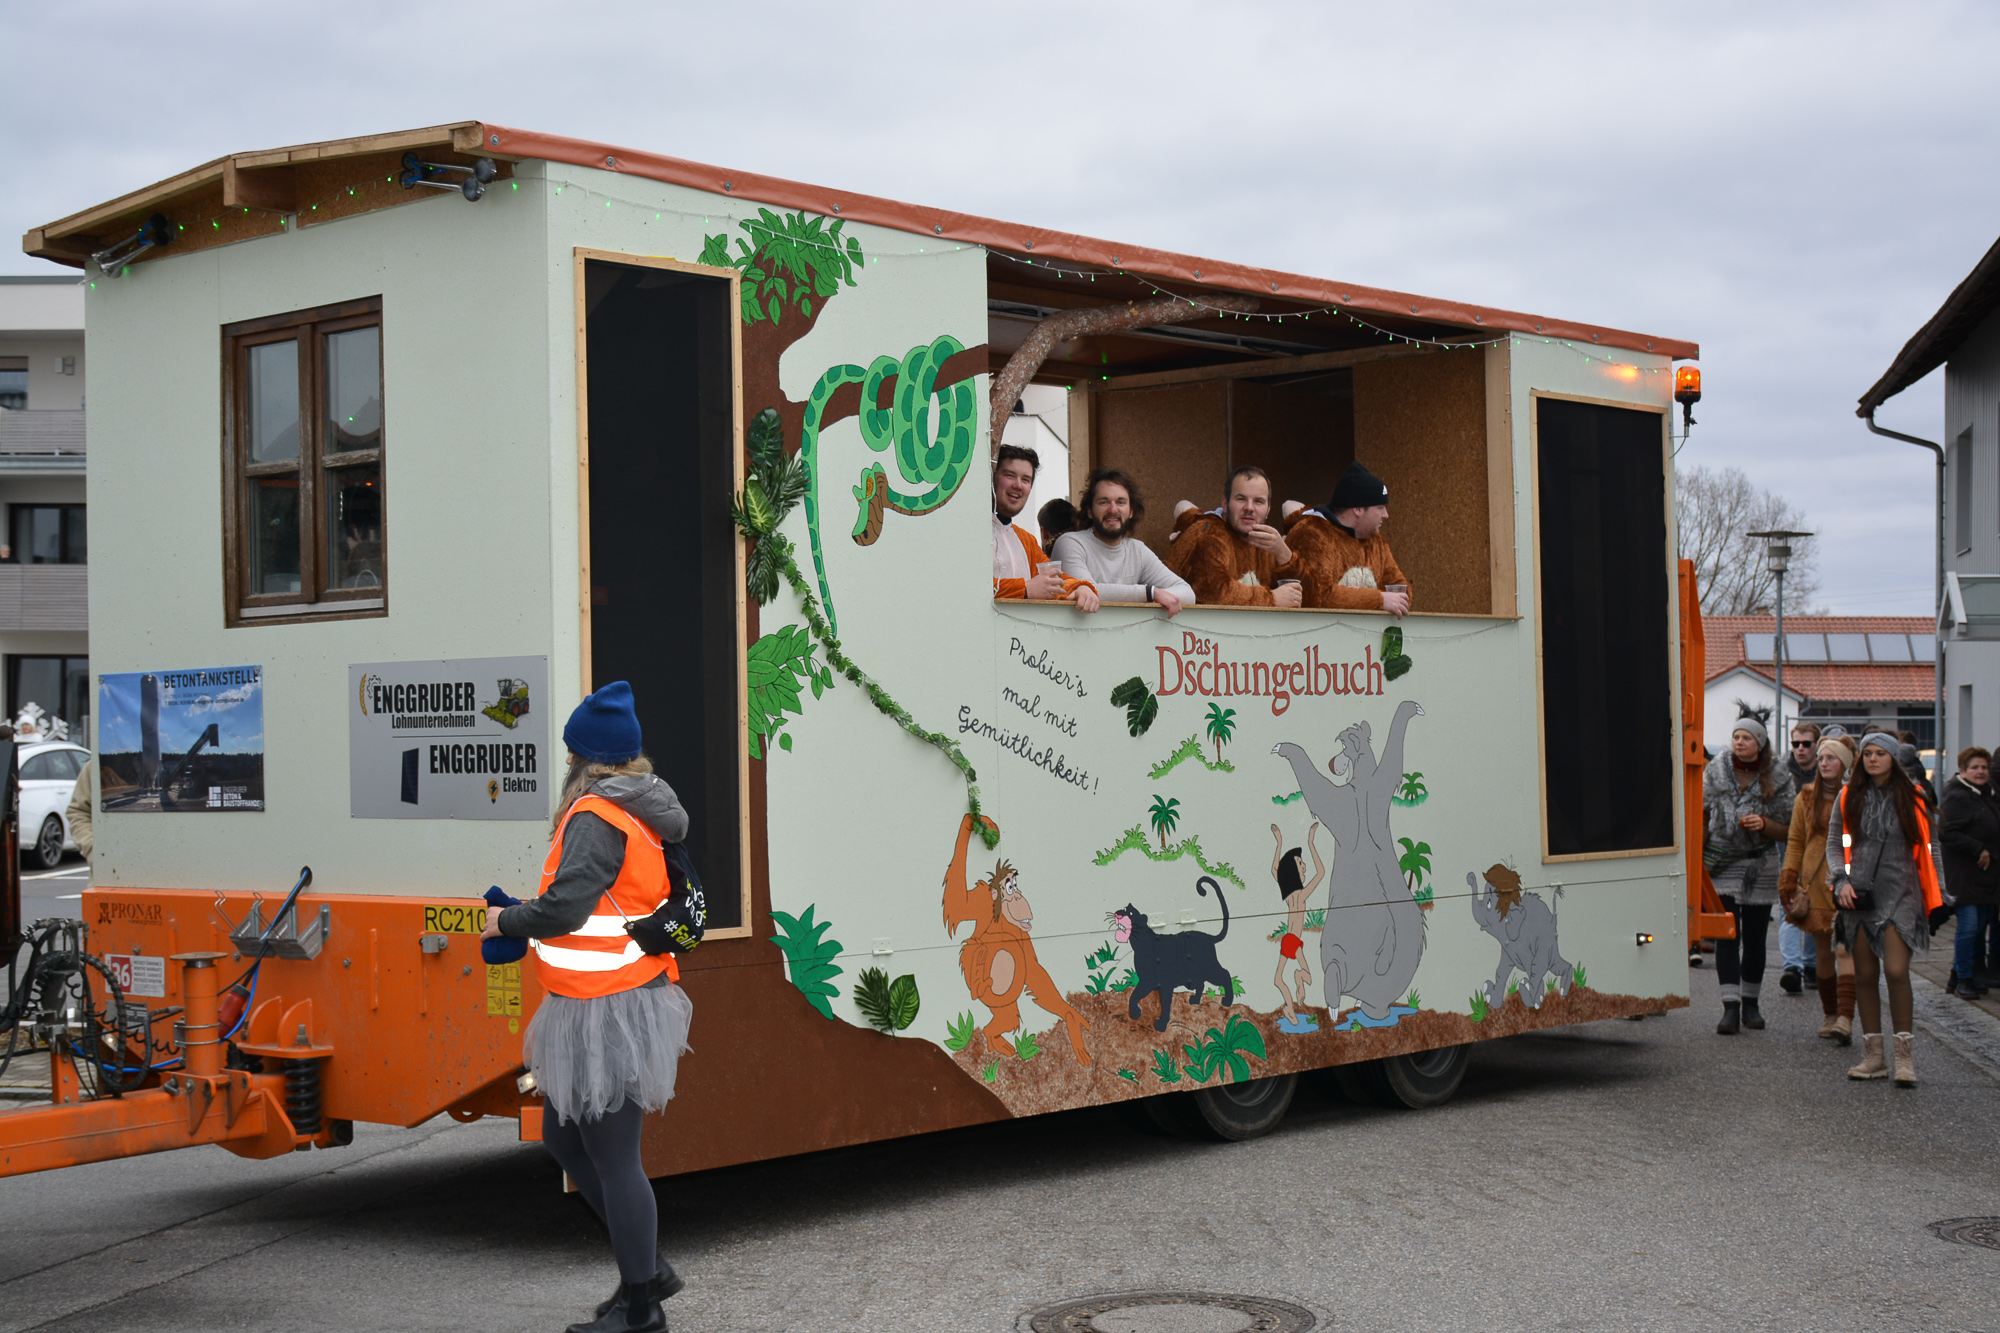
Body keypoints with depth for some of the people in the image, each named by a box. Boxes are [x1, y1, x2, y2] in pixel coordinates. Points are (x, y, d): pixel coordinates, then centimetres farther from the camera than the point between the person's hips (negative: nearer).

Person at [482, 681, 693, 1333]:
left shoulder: (596, 819, -17)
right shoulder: (643, 816, 13)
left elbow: (564, 908, -26)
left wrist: (507, 921, -8)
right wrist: (541, 911, 18)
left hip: (604, 1011, -10)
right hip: (627, 1000, 10)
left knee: (612, 1156, -1)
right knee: (564, 1137, 20)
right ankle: (647, 1266, 26)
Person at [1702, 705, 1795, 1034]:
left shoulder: (1777, 779, -2)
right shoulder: (1716, 770, 0)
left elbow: (1786, 831, 2)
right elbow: (1701, 814, 7)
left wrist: (1763, 824, -17)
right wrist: (1698, 855, 3)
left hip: (1760, 866, 1)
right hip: (1722, 863, 0)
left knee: (1755, 938, 6)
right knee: (1727, 936, -7)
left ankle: (1750, 1003, 20)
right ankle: (1730, 1007, -10)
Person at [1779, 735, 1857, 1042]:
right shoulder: (1807, 798, 11)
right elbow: (1795, 842, 14)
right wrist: (1788, 881, 4)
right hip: (1815, 883, 3)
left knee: (1845, 948, -14)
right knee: (1823, 952, 8)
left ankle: (1845, 1019, -20)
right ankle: (1830, 1015, 20)